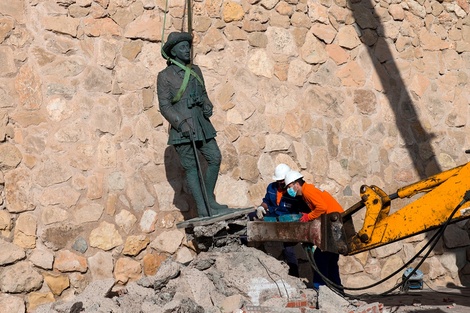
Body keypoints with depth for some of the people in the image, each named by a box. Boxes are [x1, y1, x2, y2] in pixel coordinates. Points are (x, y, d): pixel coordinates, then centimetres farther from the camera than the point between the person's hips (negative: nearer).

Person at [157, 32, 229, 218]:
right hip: (182, 127, -6)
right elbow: (164, 106, -7)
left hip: (201, 124, 6)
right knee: (191, 167, -4)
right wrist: (182, 123, -18)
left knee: (215, 158, -1)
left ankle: (209, 200, 15)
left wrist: (207, 106, 0)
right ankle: (203, 210, -2)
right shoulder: (164, 76, -3)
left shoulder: (195, 70, 14)